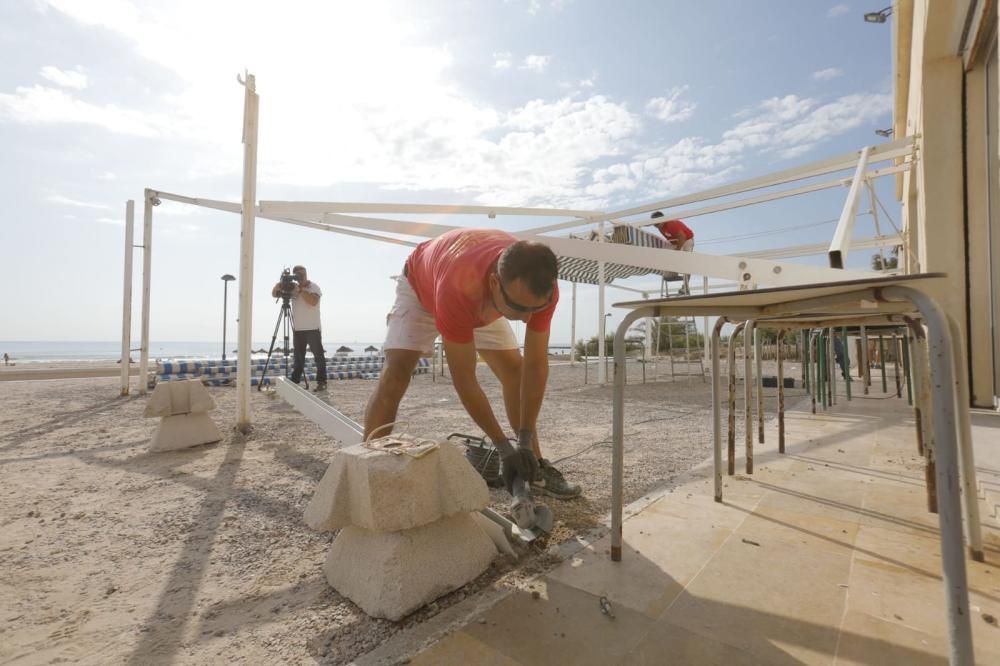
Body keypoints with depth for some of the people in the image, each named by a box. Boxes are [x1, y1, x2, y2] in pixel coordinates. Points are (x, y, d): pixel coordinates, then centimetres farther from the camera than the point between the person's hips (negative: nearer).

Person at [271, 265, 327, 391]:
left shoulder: (314, 287, -4)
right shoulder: (293, 287, 11)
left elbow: (313, 301, -22)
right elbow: (274, 294, 9)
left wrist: (300, 290, -20)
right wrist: (280, 283, -8)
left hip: (313, 329, -5)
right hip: (297, 330, 5)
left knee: (319, 356, -4)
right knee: (298, 358, 10)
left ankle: (321, 382, -2)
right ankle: (294, 382, 15)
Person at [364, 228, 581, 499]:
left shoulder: (541, 286, -35)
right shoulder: (459, 288, -48)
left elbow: (536, 364, -26)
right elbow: (464, 379, -39)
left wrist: (526, 439, -26)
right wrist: (503, 445, -33)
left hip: (481, 300, 4)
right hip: (421, 288, -3)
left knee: (515, 371, -3)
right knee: (395, 373, -21)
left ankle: (536, 465, 10)